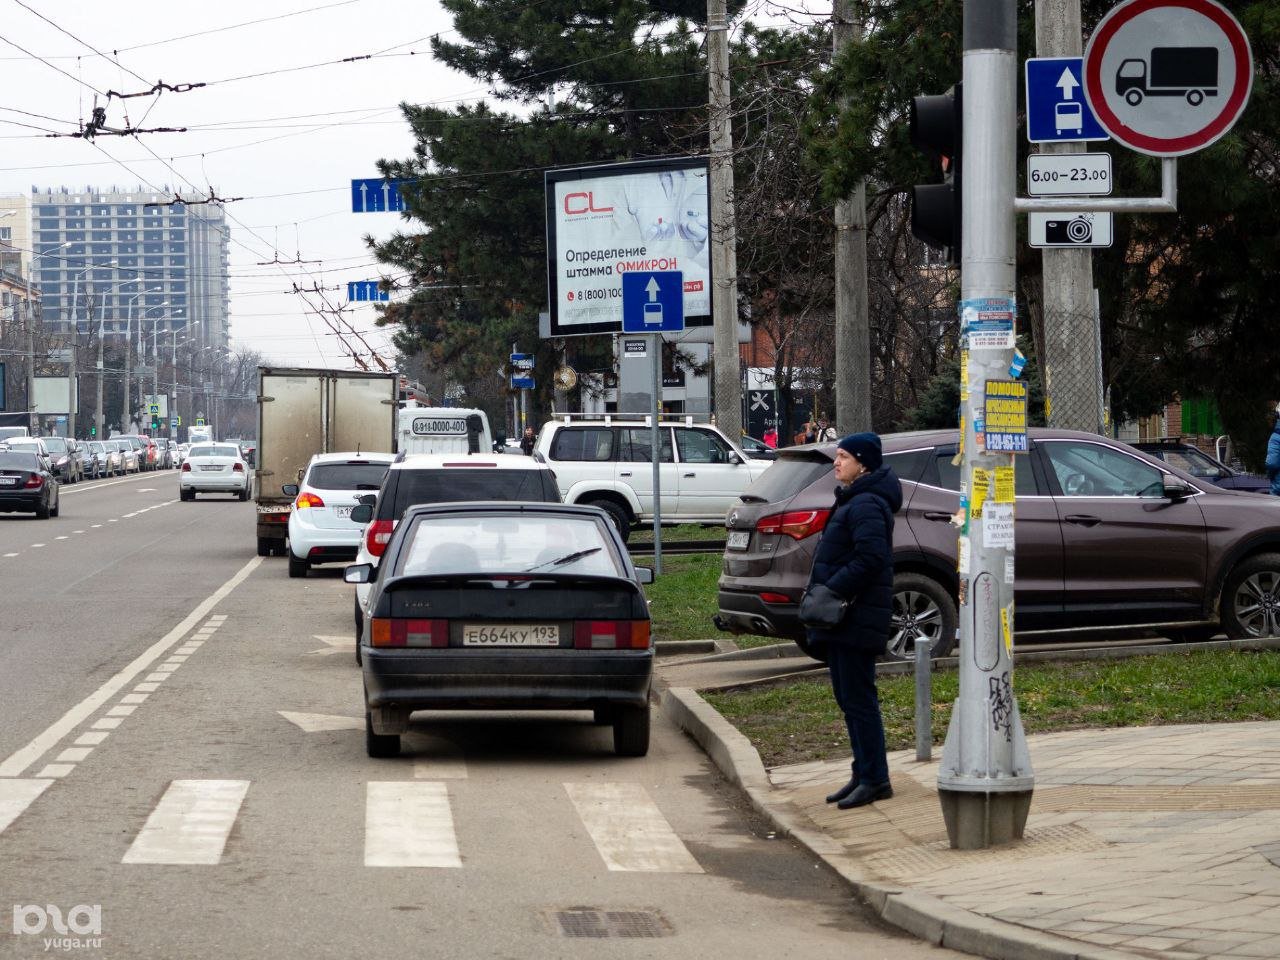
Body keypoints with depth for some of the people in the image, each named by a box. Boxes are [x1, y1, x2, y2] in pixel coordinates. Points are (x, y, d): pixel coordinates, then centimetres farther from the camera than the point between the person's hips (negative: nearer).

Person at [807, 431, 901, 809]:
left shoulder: (867, 505, -15)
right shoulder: (853, 501, 19)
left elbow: (870, 558, -26)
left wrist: (832, 591, -23)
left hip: (857, 619, -11)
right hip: (842, 618, 11)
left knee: (859, 699, -8)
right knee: (849, 699, 14)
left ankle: (874, 779, -4)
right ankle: (864, 774, 21)